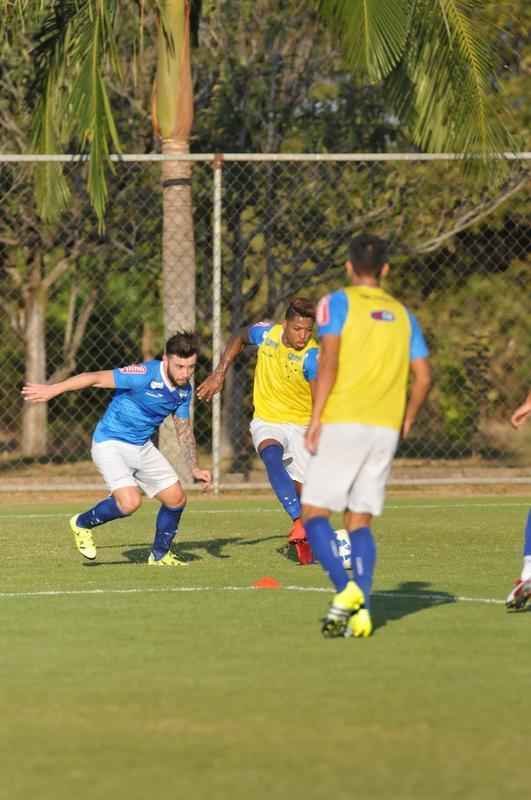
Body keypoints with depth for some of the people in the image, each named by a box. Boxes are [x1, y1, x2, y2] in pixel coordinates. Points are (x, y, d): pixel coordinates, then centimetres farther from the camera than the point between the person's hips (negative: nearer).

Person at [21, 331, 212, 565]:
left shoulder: (184, 390, -1)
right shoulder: (146, 374, -25)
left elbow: (184, 429, 14)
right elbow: (95, 378, -24)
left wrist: (194, 469, 9)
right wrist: (53, 389, -28)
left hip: (143, 447, 8)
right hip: (111, 444, -8)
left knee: (176, 499, 5)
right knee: (130, 502, -25)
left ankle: (160, 555, 28)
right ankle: (82, 524, 4)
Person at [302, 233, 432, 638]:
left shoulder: (337, 303, 1)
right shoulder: (402, 314, 15)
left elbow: (329, 359, -11)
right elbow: (423, 377, 11)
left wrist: (316, 418, -10)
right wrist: (405, 423, 23)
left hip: (342, 423, -4)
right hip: (385, 430, 5)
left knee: (315, 514, 0)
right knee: (360, 521, 9)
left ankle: (347, 589, -22)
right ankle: (361, 610, -6)